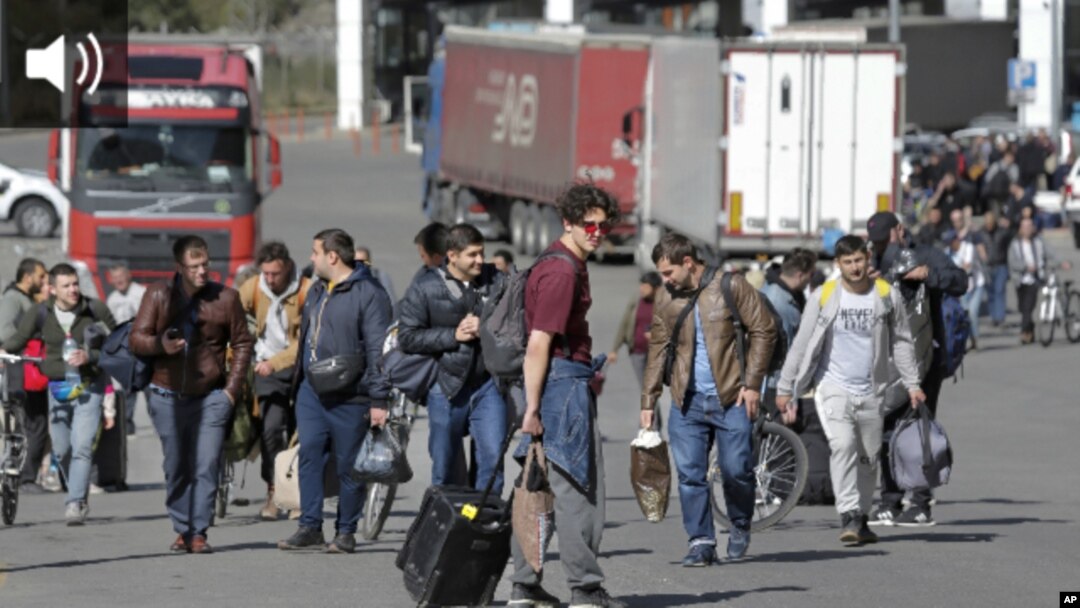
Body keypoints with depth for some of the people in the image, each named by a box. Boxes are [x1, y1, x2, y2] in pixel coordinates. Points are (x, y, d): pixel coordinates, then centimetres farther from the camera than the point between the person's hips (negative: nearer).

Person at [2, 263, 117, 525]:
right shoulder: (39, 314, -4)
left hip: (89, 387, -3)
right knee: (61, 450, 10)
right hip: (58, 386, 3)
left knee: (82, 447, -15)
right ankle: (79, 497, 30)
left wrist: (90, 357, -18)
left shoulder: (97, 310, -8)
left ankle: (75, 504, -18)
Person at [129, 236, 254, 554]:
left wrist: (232, 387, 1)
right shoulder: (158, 296, 0)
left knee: (206, 466, -9)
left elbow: (243, 343, 9)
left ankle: (199, 532, -6)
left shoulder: (226, 298, 0)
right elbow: (136, 339, 1)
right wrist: (161, 344, -21)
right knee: (176, 468, 7)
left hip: (211, 396, -1)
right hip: (168, 396, 1)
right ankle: (182, 530, 16)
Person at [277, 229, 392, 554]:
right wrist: (299, 381, 20)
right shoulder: (317, 291, 15)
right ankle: (310, 527, 7)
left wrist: (379, 399, -18)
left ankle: (346, 532, 10)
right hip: (312, 393, 7)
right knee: (309, 457, 2)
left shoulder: (368, 293, -10)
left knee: (348, 467, 1)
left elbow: (378, 349, -14)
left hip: (349, 399, -7)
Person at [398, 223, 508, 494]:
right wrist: (453, 335, -12)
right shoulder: (426, 287, -1)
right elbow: (407, 337, -4)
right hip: (447, 387, -1)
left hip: (487, 385, 1)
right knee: (445, 468, 9)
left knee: (493, 456, -10)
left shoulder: (496, 281, 4)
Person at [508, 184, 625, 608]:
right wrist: (533, 407, -23)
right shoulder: (562, 272, -16)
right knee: (577, 488, -6)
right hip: (564, 382, -10)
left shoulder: (567, 265, 17)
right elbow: (539, 343, -21)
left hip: (564, 380, 10)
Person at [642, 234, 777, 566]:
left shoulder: (731, 287, -4)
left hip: (731, 398, -4)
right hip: (687, 401, 4)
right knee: (690, 473, -2)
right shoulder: (666, 299, 8)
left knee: (736, 469, -4)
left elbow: (764, 330, -2)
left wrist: (752, 383, -8)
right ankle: (701, 542, 5)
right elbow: (658, 349, 15)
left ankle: (740, 525, 22)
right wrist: (648, 401, 10)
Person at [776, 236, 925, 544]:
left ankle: (861, 518, 23)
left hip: (871, 390, 3)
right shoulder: (823, 297, -4)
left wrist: (912, 383, 7)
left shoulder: (887, 296, 1)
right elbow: (802, 344, 2)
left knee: (869, 456, 9)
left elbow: (901, 342, 12)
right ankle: (848, 516, -25)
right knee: (843, 445, -22)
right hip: (833, 387, -3)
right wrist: (784, 388, 2)